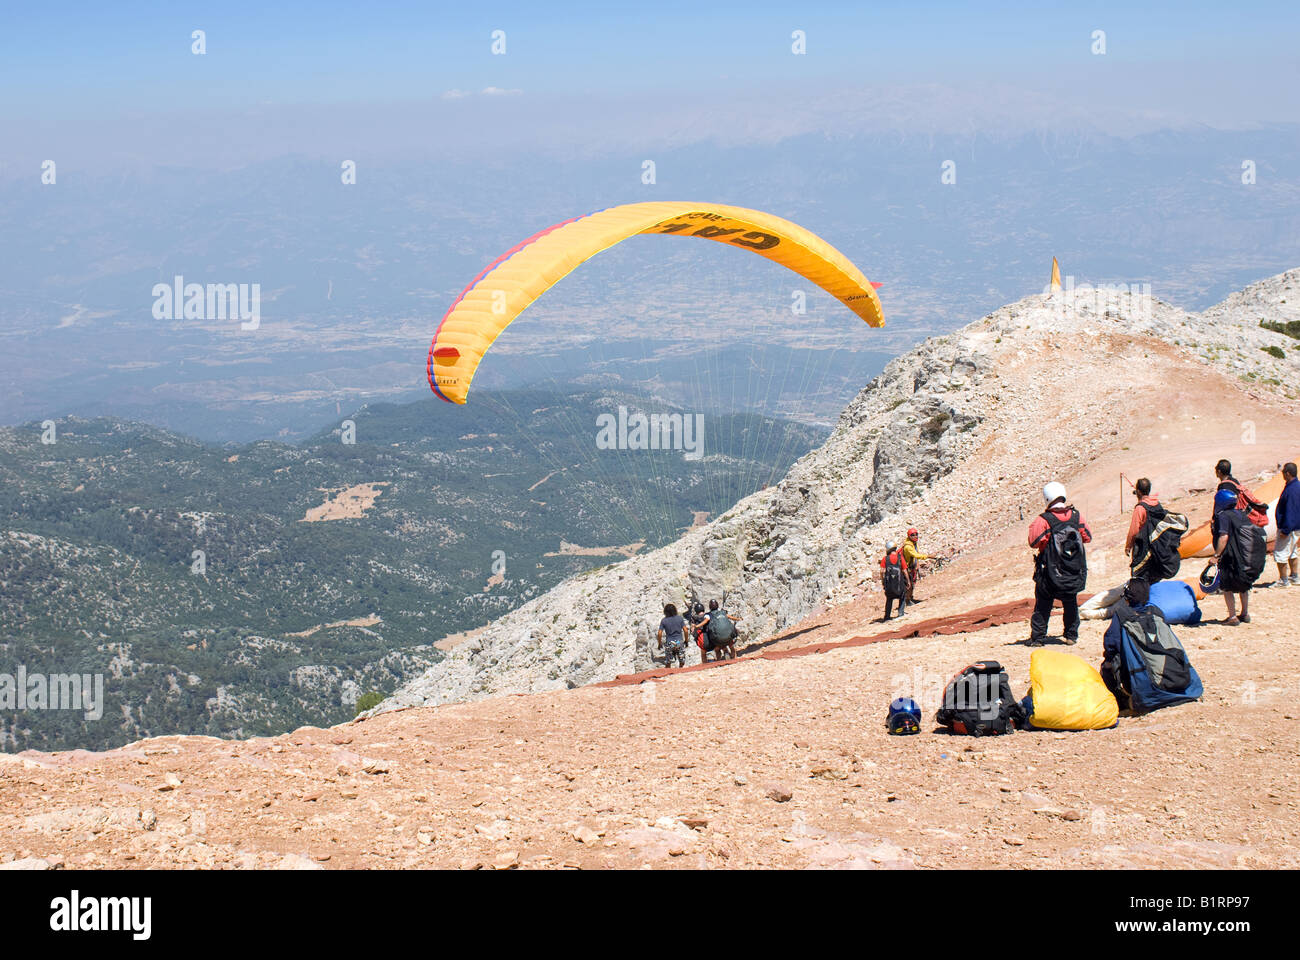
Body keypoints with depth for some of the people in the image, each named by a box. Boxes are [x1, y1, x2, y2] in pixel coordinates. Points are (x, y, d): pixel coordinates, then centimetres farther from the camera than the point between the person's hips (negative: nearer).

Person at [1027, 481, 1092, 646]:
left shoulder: (1043, 520, -16)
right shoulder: (1076, 516, -3)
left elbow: (1034, 542, -17)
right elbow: (1087, 537, 8)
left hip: (1050, 574, -3)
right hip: (1074, 574, 3)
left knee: (1043, 605, 7)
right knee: (1070, 604, 18)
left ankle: (1037, 637, 6)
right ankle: (1071, 636, 20)